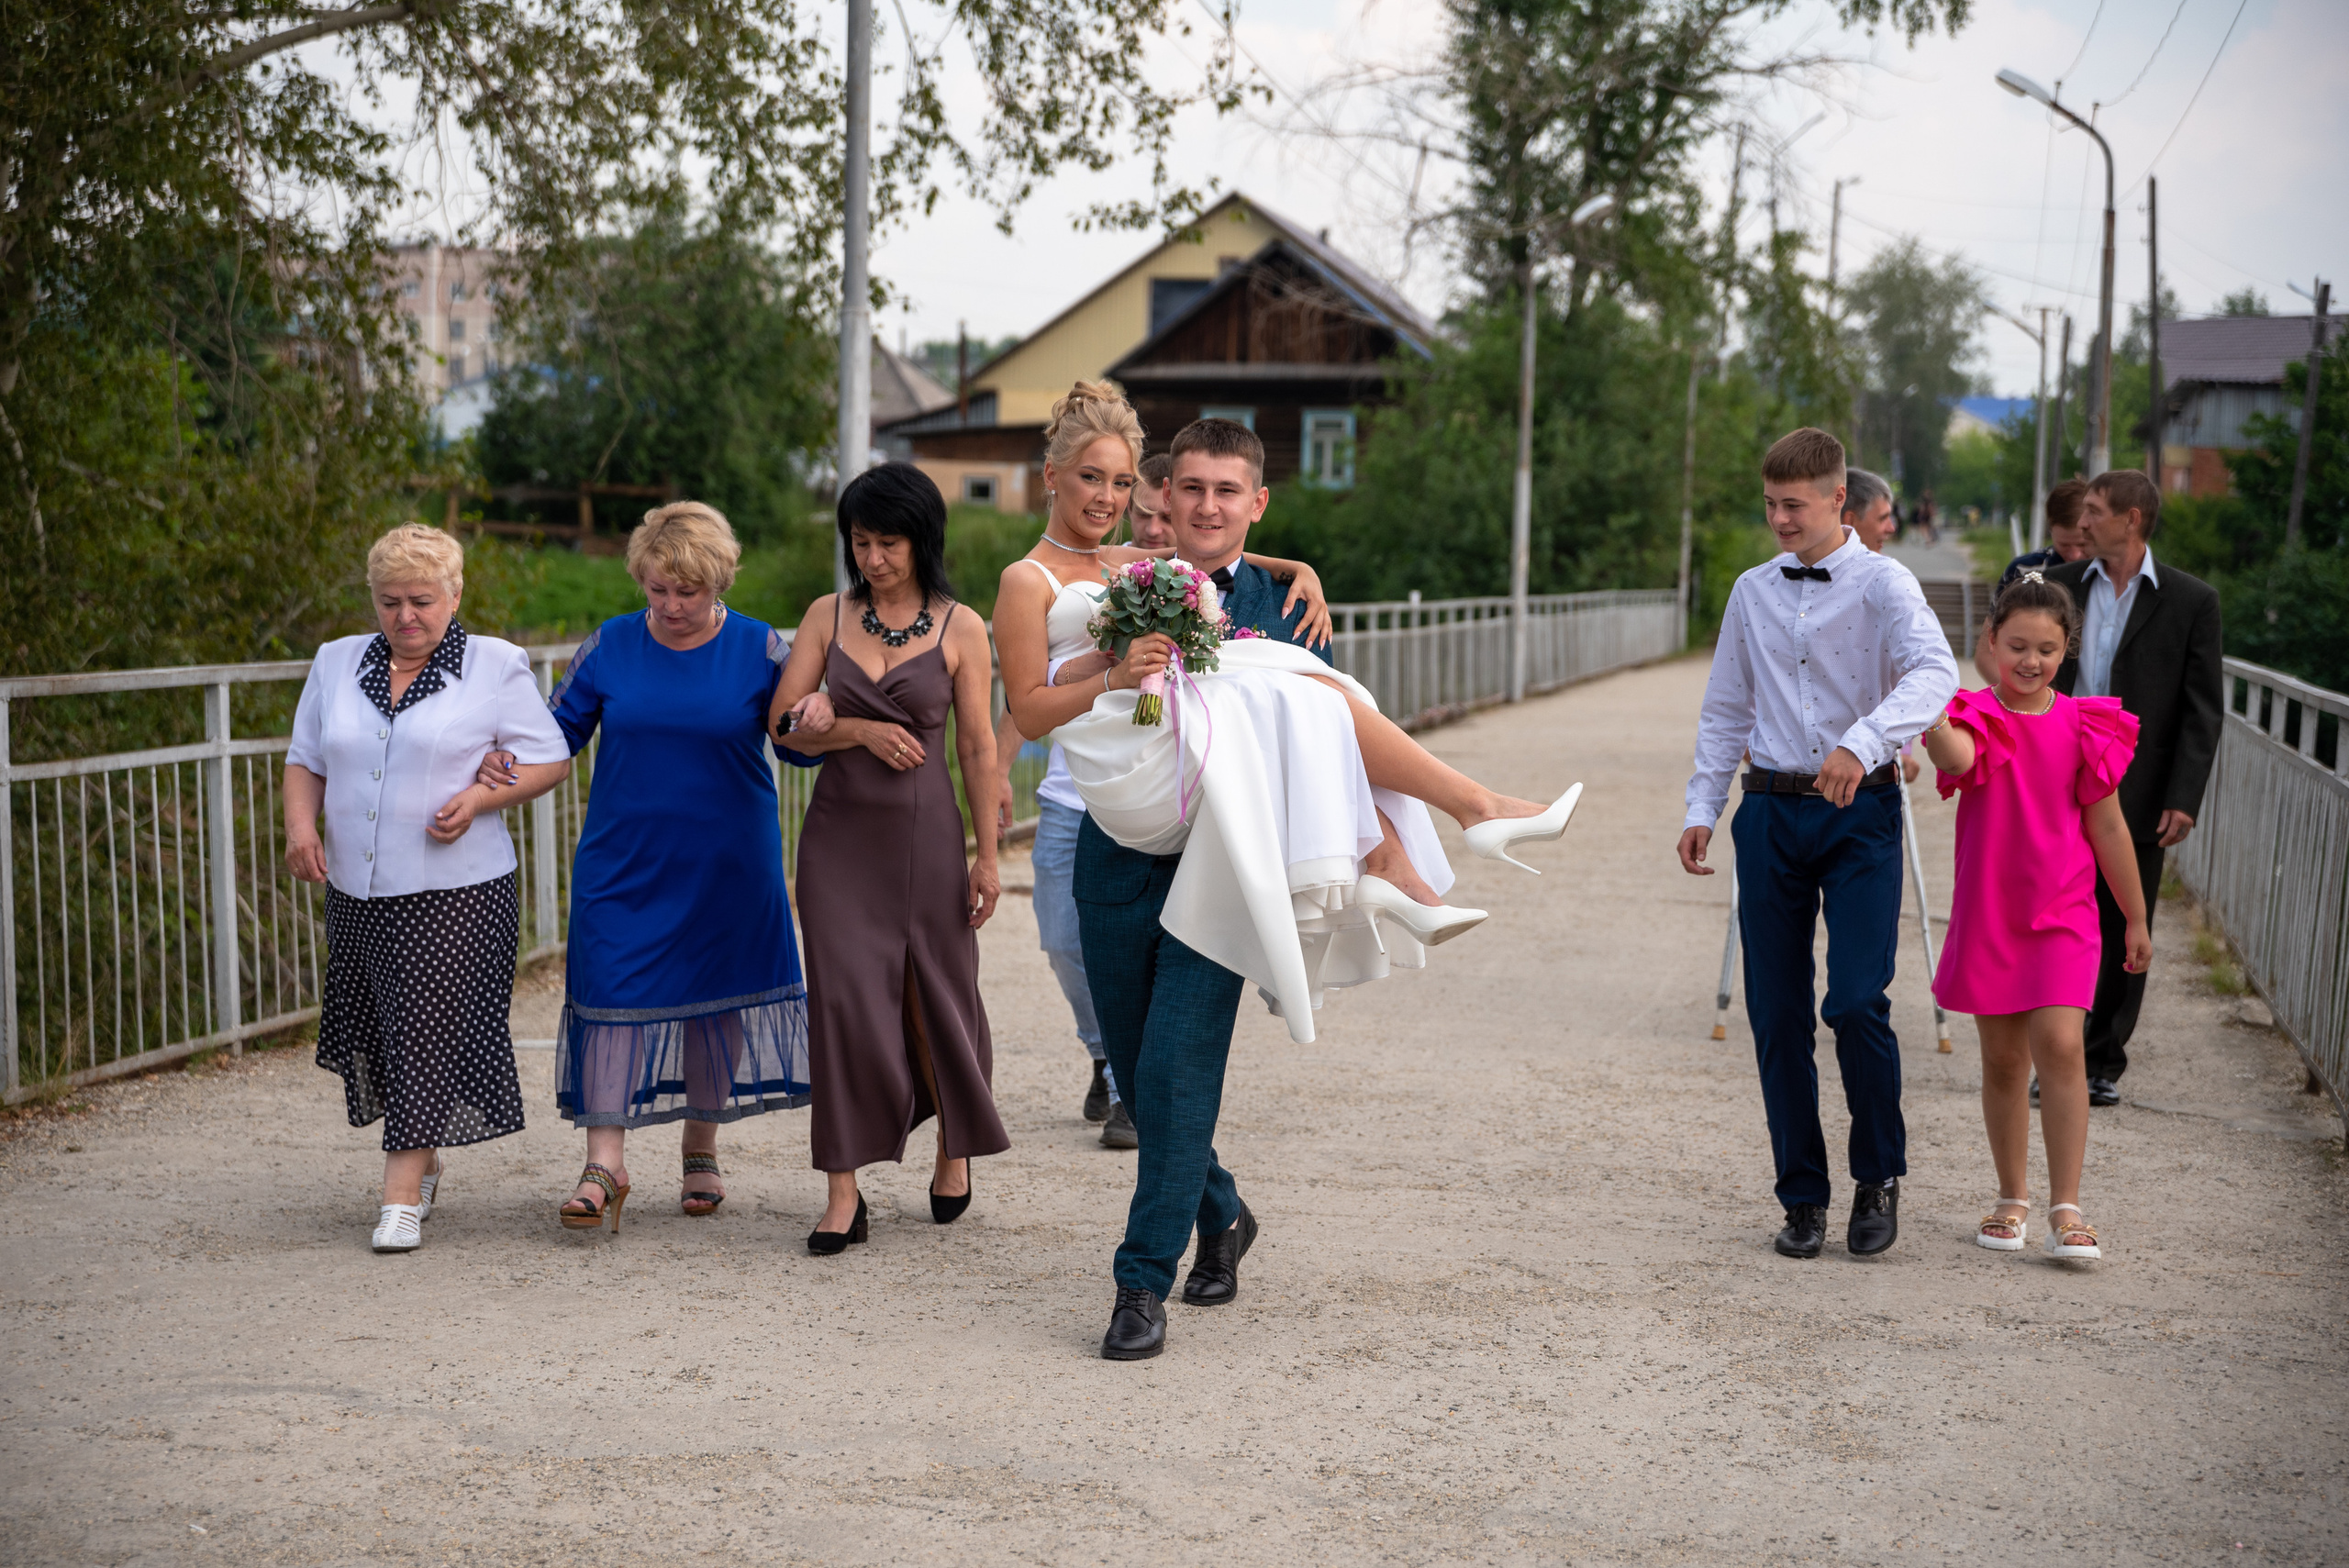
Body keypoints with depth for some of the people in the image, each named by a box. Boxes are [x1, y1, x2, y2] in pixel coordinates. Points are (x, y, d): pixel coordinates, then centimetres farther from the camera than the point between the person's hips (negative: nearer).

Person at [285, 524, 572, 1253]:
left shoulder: (495, 667, -1)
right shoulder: (337, 664, 12)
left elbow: (550, 759, 0)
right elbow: (305, 760, 18)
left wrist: (480, 797, -15)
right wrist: (301, 824, -1)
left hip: (454, 891, -5)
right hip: (357, 890, 5)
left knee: (427, 1029, -9)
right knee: (375, 1028, 12)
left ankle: (403, 1193, -4)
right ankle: (426, 1158, 33)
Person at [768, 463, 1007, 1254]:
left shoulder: (960, 629, 0)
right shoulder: (827, 615, 5)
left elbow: (977, 748, 0)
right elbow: (785, 722, 3)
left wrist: (987, 855, -1)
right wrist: (862, 730, -13)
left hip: (925, 833, -1)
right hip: (840, 833, 1)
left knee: (939, 994, 7)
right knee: (844, 998, -4)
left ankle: (955, 1148, 33)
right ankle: (843, 1193, -1)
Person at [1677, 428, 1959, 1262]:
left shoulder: (1883, 584, -4)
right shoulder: (1753, 593, 10)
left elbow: (1934, 674, -22)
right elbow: (1725, 710, 18)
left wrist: (1861, 743, -36)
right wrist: (1702, 808, 10)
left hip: (1860, 813, -4)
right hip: (1771, 812, 4)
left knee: (1857, 1001, -13)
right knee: (1776, 1014, 4)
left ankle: (1880, 1177, 10)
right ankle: (1803, 1198, 16)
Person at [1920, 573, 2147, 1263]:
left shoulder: (2082, 726, 0)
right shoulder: (1977, 717, -3)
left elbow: (2107, 827, 6)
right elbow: (1955, 758, -29)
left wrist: (2136, 920, 12)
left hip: (2062, 914, 0)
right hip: (1988, 913, 1)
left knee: (2060, 1046, -15)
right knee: (2002, 1058, 9)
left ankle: (2066, 1210, -9)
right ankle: (2013, 1199, 24)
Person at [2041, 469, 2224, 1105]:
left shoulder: (2191, 601, -2)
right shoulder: (2059, 585, 6)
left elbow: (2203, 711, -3)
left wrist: (2183, 800, -10)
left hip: (2137, 798, -2)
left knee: (2122, 934, 7)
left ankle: (2104, 1063, 18)